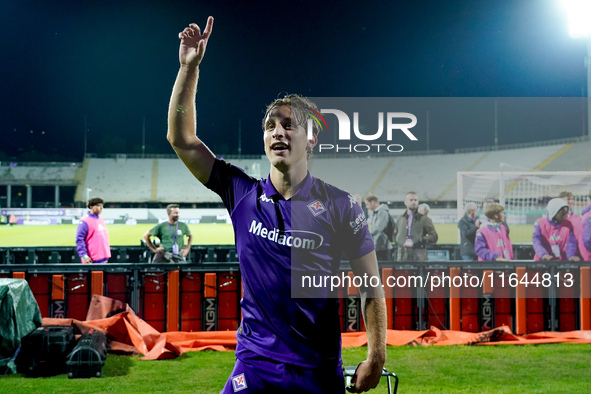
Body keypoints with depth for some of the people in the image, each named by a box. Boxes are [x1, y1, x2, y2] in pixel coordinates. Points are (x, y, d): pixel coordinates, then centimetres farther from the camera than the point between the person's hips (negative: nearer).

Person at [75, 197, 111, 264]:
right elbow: (79, 240, -12)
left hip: (103, 259, 8)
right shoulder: (85, 221, -9)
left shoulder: (102, 220, 15)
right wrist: (84, 256, -19)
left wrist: (107, 255, 20)